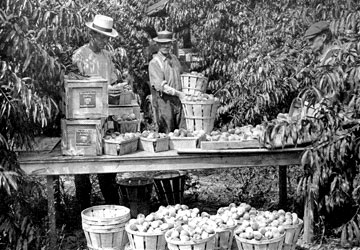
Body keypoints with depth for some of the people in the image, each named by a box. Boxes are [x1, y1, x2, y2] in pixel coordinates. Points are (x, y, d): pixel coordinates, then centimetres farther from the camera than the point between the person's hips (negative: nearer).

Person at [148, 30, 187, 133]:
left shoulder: (174, 58, 13)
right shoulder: (154, 63, -8)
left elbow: (181, 73, 29)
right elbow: (160, 85, -17)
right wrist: (178, 93, -20)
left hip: (177, 101, 6)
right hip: (163, 101, -6)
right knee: (166, 134, -2)